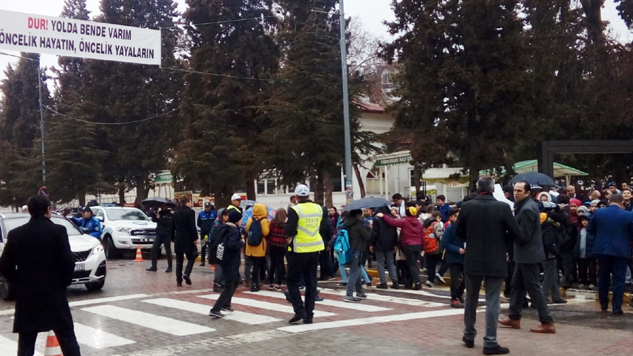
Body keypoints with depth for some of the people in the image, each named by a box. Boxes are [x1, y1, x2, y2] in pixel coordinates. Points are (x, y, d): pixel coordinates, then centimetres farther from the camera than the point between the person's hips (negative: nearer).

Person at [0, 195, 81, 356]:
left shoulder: (15, 234, 1)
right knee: (67, 338, 8)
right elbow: (68, 261, -11)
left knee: (26, 342, 9)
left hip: (26, 294, 2)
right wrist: (65, 281, 5)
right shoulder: (58, 231, -7)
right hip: (54, 292, -2)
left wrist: (20, 283, 15)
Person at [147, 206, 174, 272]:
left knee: (168, 251, 0)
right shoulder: (159, 213, 12)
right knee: (154, 249, -2)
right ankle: (153, 266, 2)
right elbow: (154, 220, 4)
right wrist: (154, 213, -12)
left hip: (167, 235, -5)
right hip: (159, 234, 5)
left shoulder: (170, 215, -3)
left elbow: (168, 223, -17)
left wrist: (159, 218, -17)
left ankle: (169, 267, 8)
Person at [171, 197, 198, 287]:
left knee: (179, 261, 10)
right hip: (188, 239, -5)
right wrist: (195, 238, -12)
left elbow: (172, 227, 14)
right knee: (191, 258, 8)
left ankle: (179, 280, 8)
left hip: (178, 239, 5)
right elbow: (192, 226, -15)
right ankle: (186, 273, -14)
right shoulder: (190, 212, -8)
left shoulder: (176, 213, 10)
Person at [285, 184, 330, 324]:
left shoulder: (295, 210, -13)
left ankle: (299, 310, 0)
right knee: (311, 282, 11)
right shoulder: (319, 209, 3)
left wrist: (288, 226, 6)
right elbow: (325, 229, 6)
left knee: (292, 280, 10)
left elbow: (289, 231, -15)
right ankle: (309, 315, 13)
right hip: (315, 250, 5)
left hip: (299, 250, -5)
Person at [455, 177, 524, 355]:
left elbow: (458, 232, 4)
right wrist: (501, 240, 10)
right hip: (495, 261, -2)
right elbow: (516, 233, -8)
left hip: (472, 260, 3)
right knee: (492, 302, 2)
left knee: (471, 299, 16)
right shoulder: (503, 207, -11)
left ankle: (469, 335, 26)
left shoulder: (467, 206, -5)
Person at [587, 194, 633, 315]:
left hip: (602, 249, 3)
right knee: (619, 279, 3)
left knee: (603, 277, 16)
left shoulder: (598, 213, -2)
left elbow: (590, 229, 7)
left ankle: (603, 304, 25)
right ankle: (617, 307, 0)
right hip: (621, 251, -3)